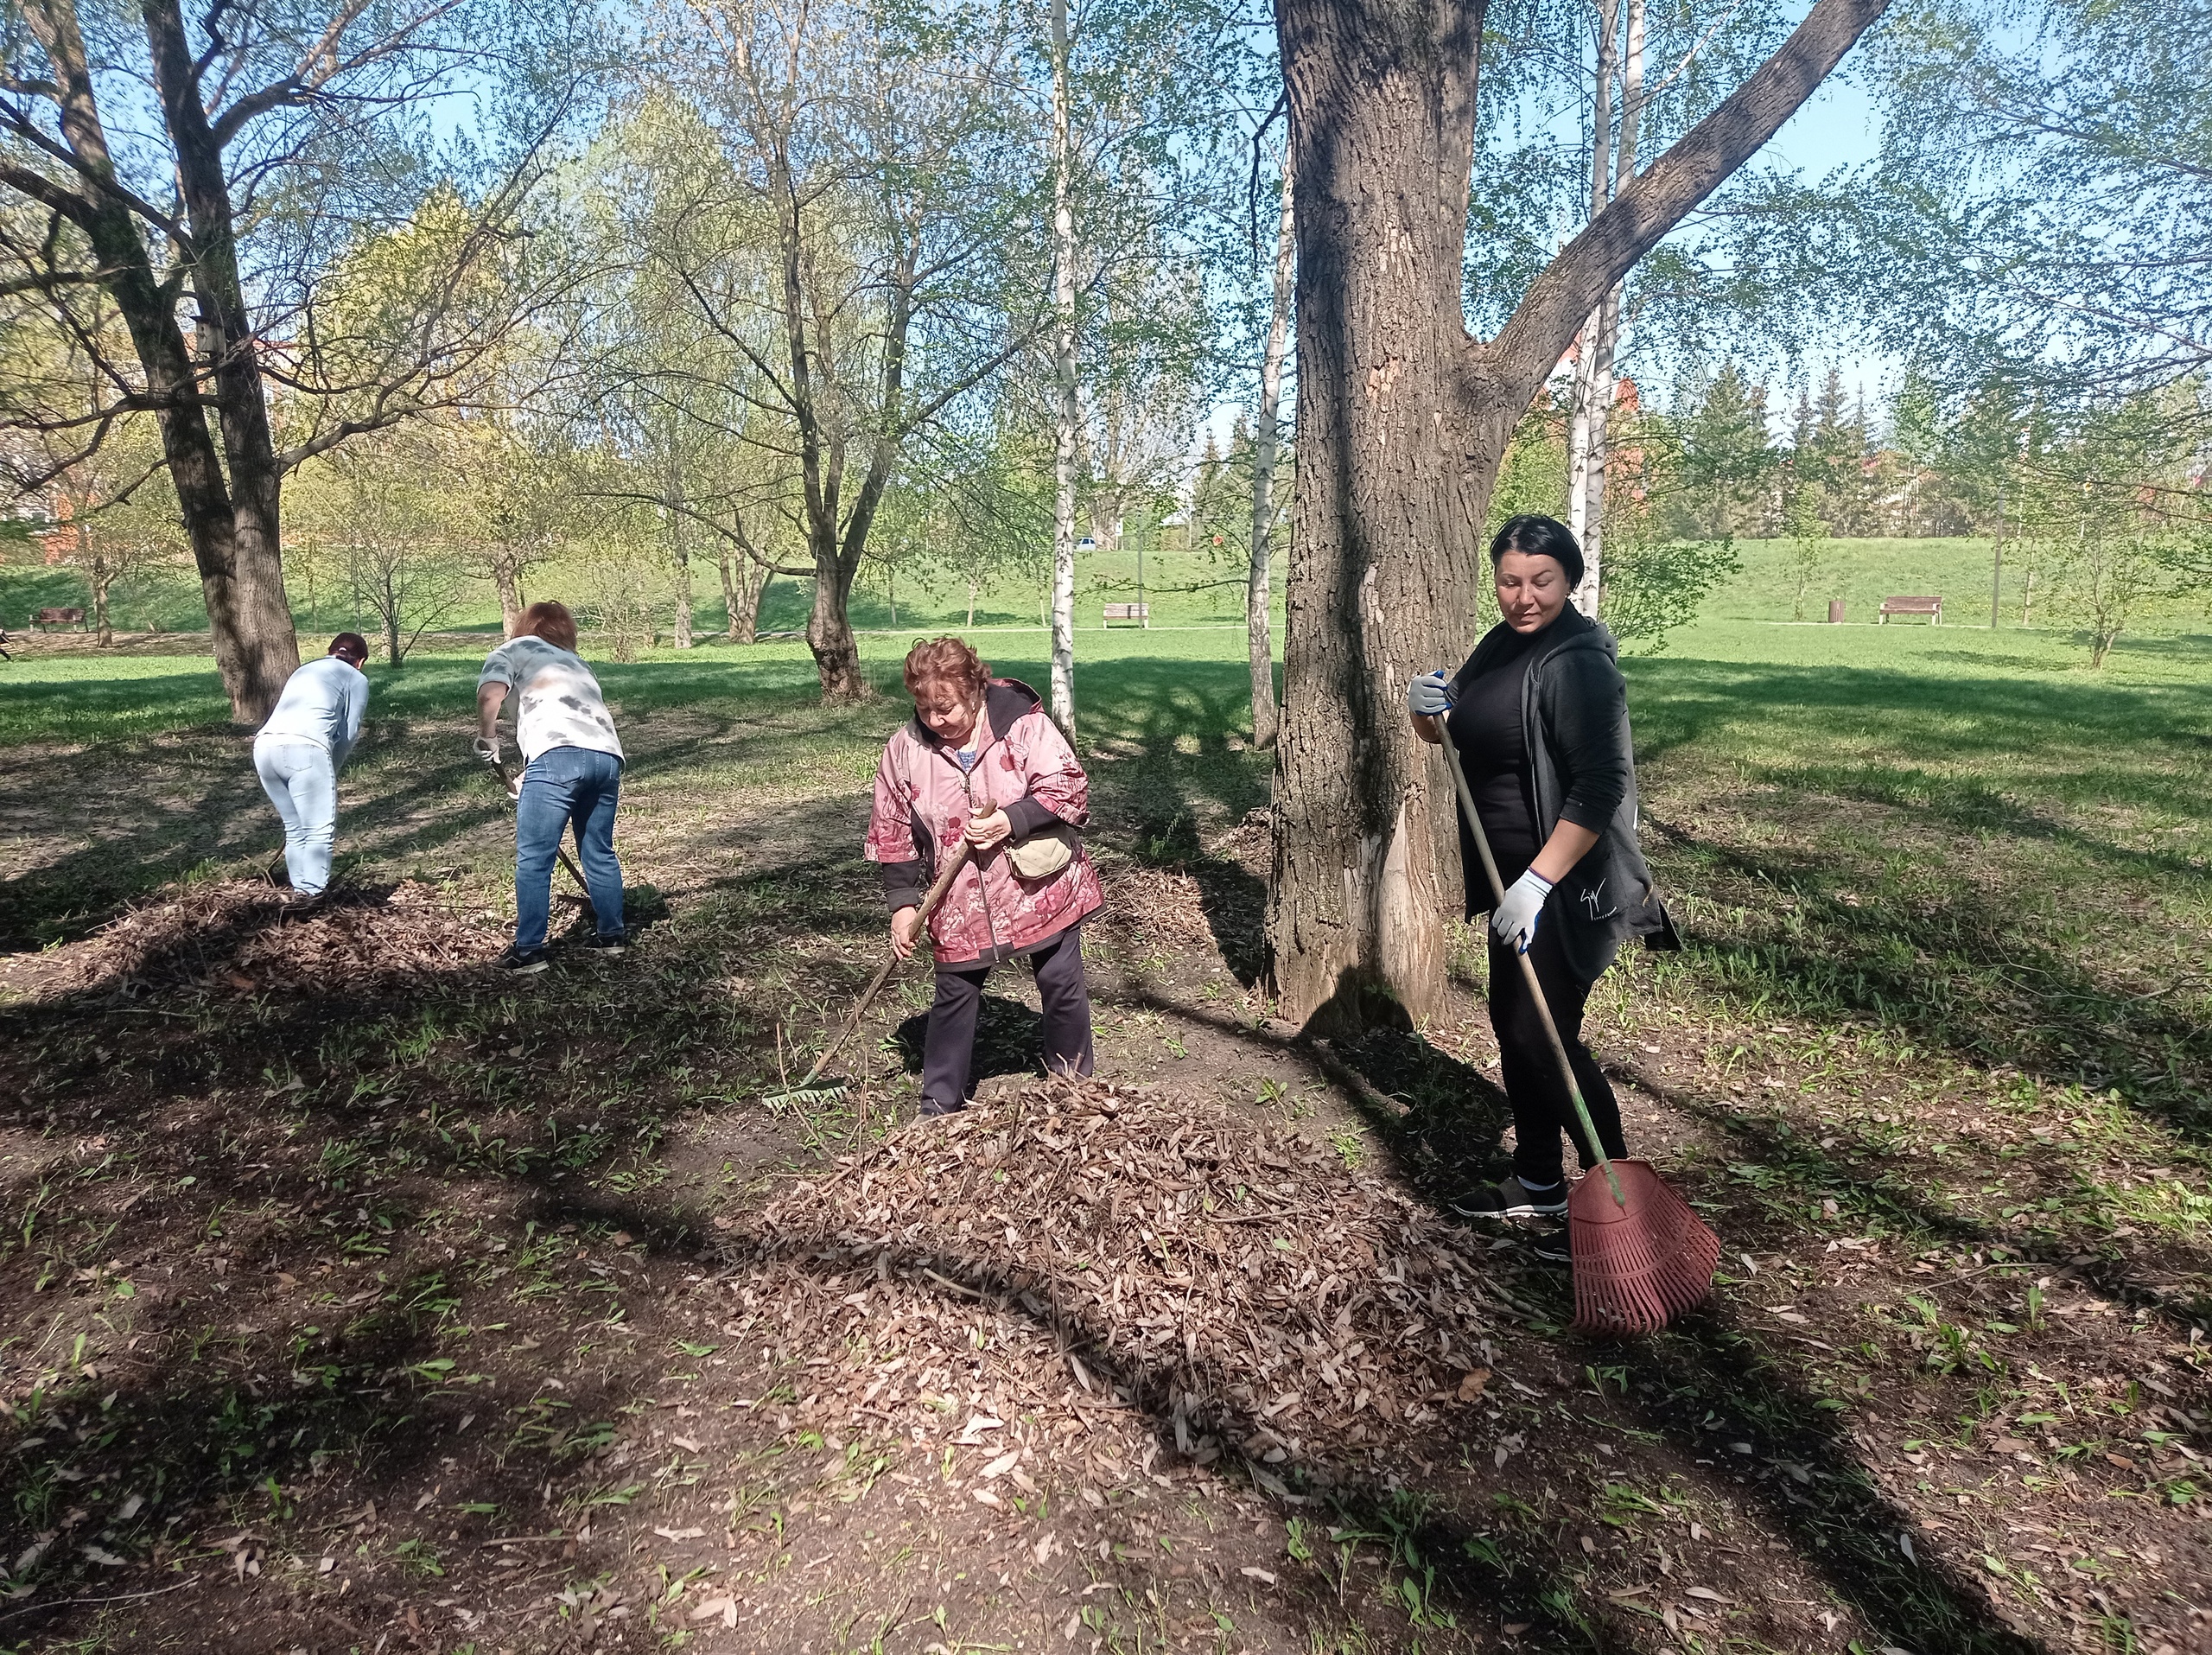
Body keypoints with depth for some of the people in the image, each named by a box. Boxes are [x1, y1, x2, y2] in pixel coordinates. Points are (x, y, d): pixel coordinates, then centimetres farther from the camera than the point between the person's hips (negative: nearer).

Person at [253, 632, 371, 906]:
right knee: (320, 828, 0)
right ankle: (312, 891, -6)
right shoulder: (357, 678, 17)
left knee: (294, 827, 17)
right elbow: (348, 734, 11)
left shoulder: (303, 671, 34)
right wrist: (331, 770, 23)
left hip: (265, 745, 6)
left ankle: (299, 888, 17)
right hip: (305, 747, -6)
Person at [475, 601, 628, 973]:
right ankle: (612, 935, 31)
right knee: (599, 852, 21)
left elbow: (489, 695, -3)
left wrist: (487, 739, 15)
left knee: (533, 859, 2)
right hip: (607, 757, 6)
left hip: (559, 755, -6)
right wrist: (531, 777, 48)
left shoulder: (516, 648, 19)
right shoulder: (576, 662, 36)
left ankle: (529, 950, 3)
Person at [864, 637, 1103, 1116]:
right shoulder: (905, 748, -5)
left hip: (1041, 889, -1)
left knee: (1062, 988, 9)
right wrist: (904, 903, -3)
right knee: (954, 997, 8)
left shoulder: (1023, 723, -13)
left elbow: (1070, 787, -14)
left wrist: (1011, 820, -26)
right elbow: (893, 833, 2)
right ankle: (940, 1106, 24)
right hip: (960, 907, 2)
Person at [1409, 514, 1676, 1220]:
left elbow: (1601, 787, -25)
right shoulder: (1501, 646, 9)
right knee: (1511, 1023, 15)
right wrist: (1429, 707, -4)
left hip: (1570, 886, -9)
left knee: (1545, 1035, -6)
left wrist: (1536, 884, -29)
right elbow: (1452, 731, 19)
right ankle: (1538, 1184, 30)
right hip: (1516, 876, 9)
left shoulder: (1578, 663, -19)